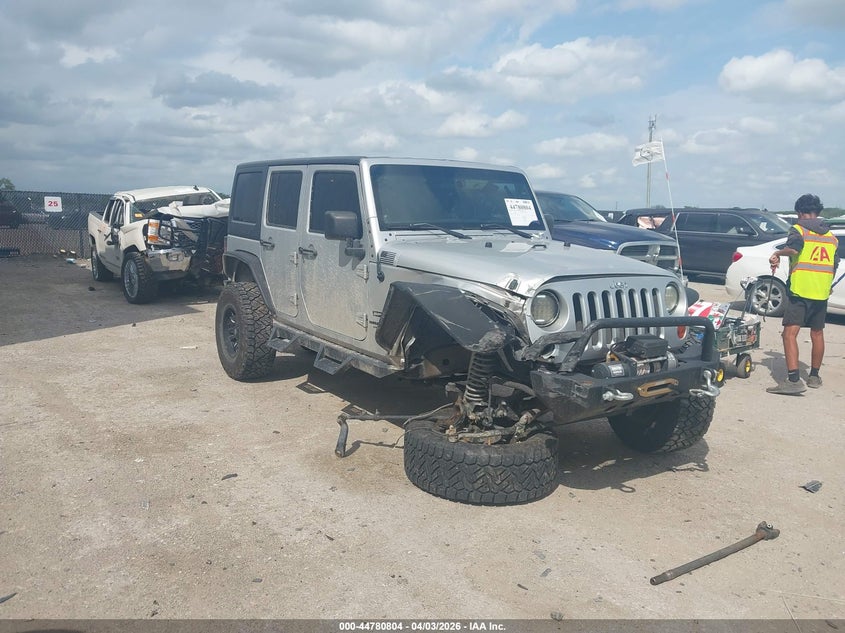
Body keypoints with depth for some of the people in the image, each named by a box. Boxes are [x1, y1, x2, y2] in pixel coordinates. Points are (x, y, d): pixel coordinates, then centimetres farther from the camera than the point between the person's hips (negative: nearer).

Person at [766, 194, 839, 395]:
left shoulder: (799, 229, -4)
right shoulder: (831, 236, 15)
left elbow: (793, 248, -26)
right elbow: (834, 266, 19)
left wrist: (777, 253, -8)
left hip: (800, 290, -6)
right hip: (822, 292, 7)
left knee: (790, 333, -11)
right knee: (817, 333, 18)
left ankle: (794, 380, -22)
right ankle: (814, 376, 30)